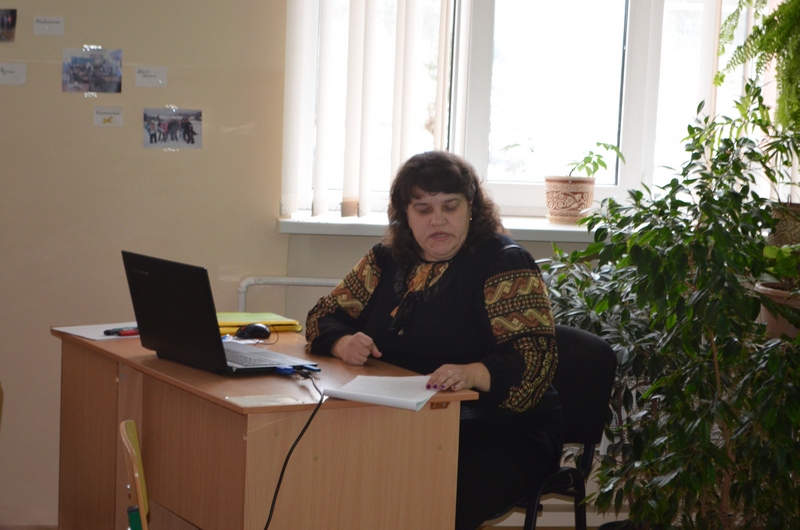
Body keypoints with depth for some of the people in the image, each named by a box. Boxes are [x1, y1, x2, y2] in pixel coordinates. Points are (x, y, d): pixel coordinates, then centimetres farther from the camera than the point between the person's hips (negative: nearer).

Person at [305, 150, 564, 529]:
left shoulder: (504, 264, -5)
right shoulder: (387, 260, 12)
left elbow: (535, 356, -16)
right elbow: (324, 316, 17)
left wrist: (472, 374, -37)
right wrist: (344, 343, -8)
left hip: (499, 431, -5)